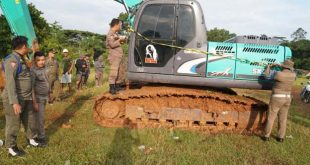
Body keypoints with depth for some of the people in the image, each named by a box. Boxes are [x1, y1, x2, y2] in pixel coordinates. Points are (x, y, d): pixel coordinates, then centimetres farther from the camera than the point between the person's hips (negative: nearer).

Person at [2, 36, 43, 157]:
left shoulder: (21, 59, 12)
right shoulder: (12, 60, -18)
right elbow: (10, 82, -24)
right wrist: (14, 102, -27)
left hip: (27, 98, 9)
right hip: (15, 99, -9)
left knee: (30, 120, 19)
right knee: (13, 124, 5)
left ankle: (31, 139, 38)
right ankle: (11, 148, 20)